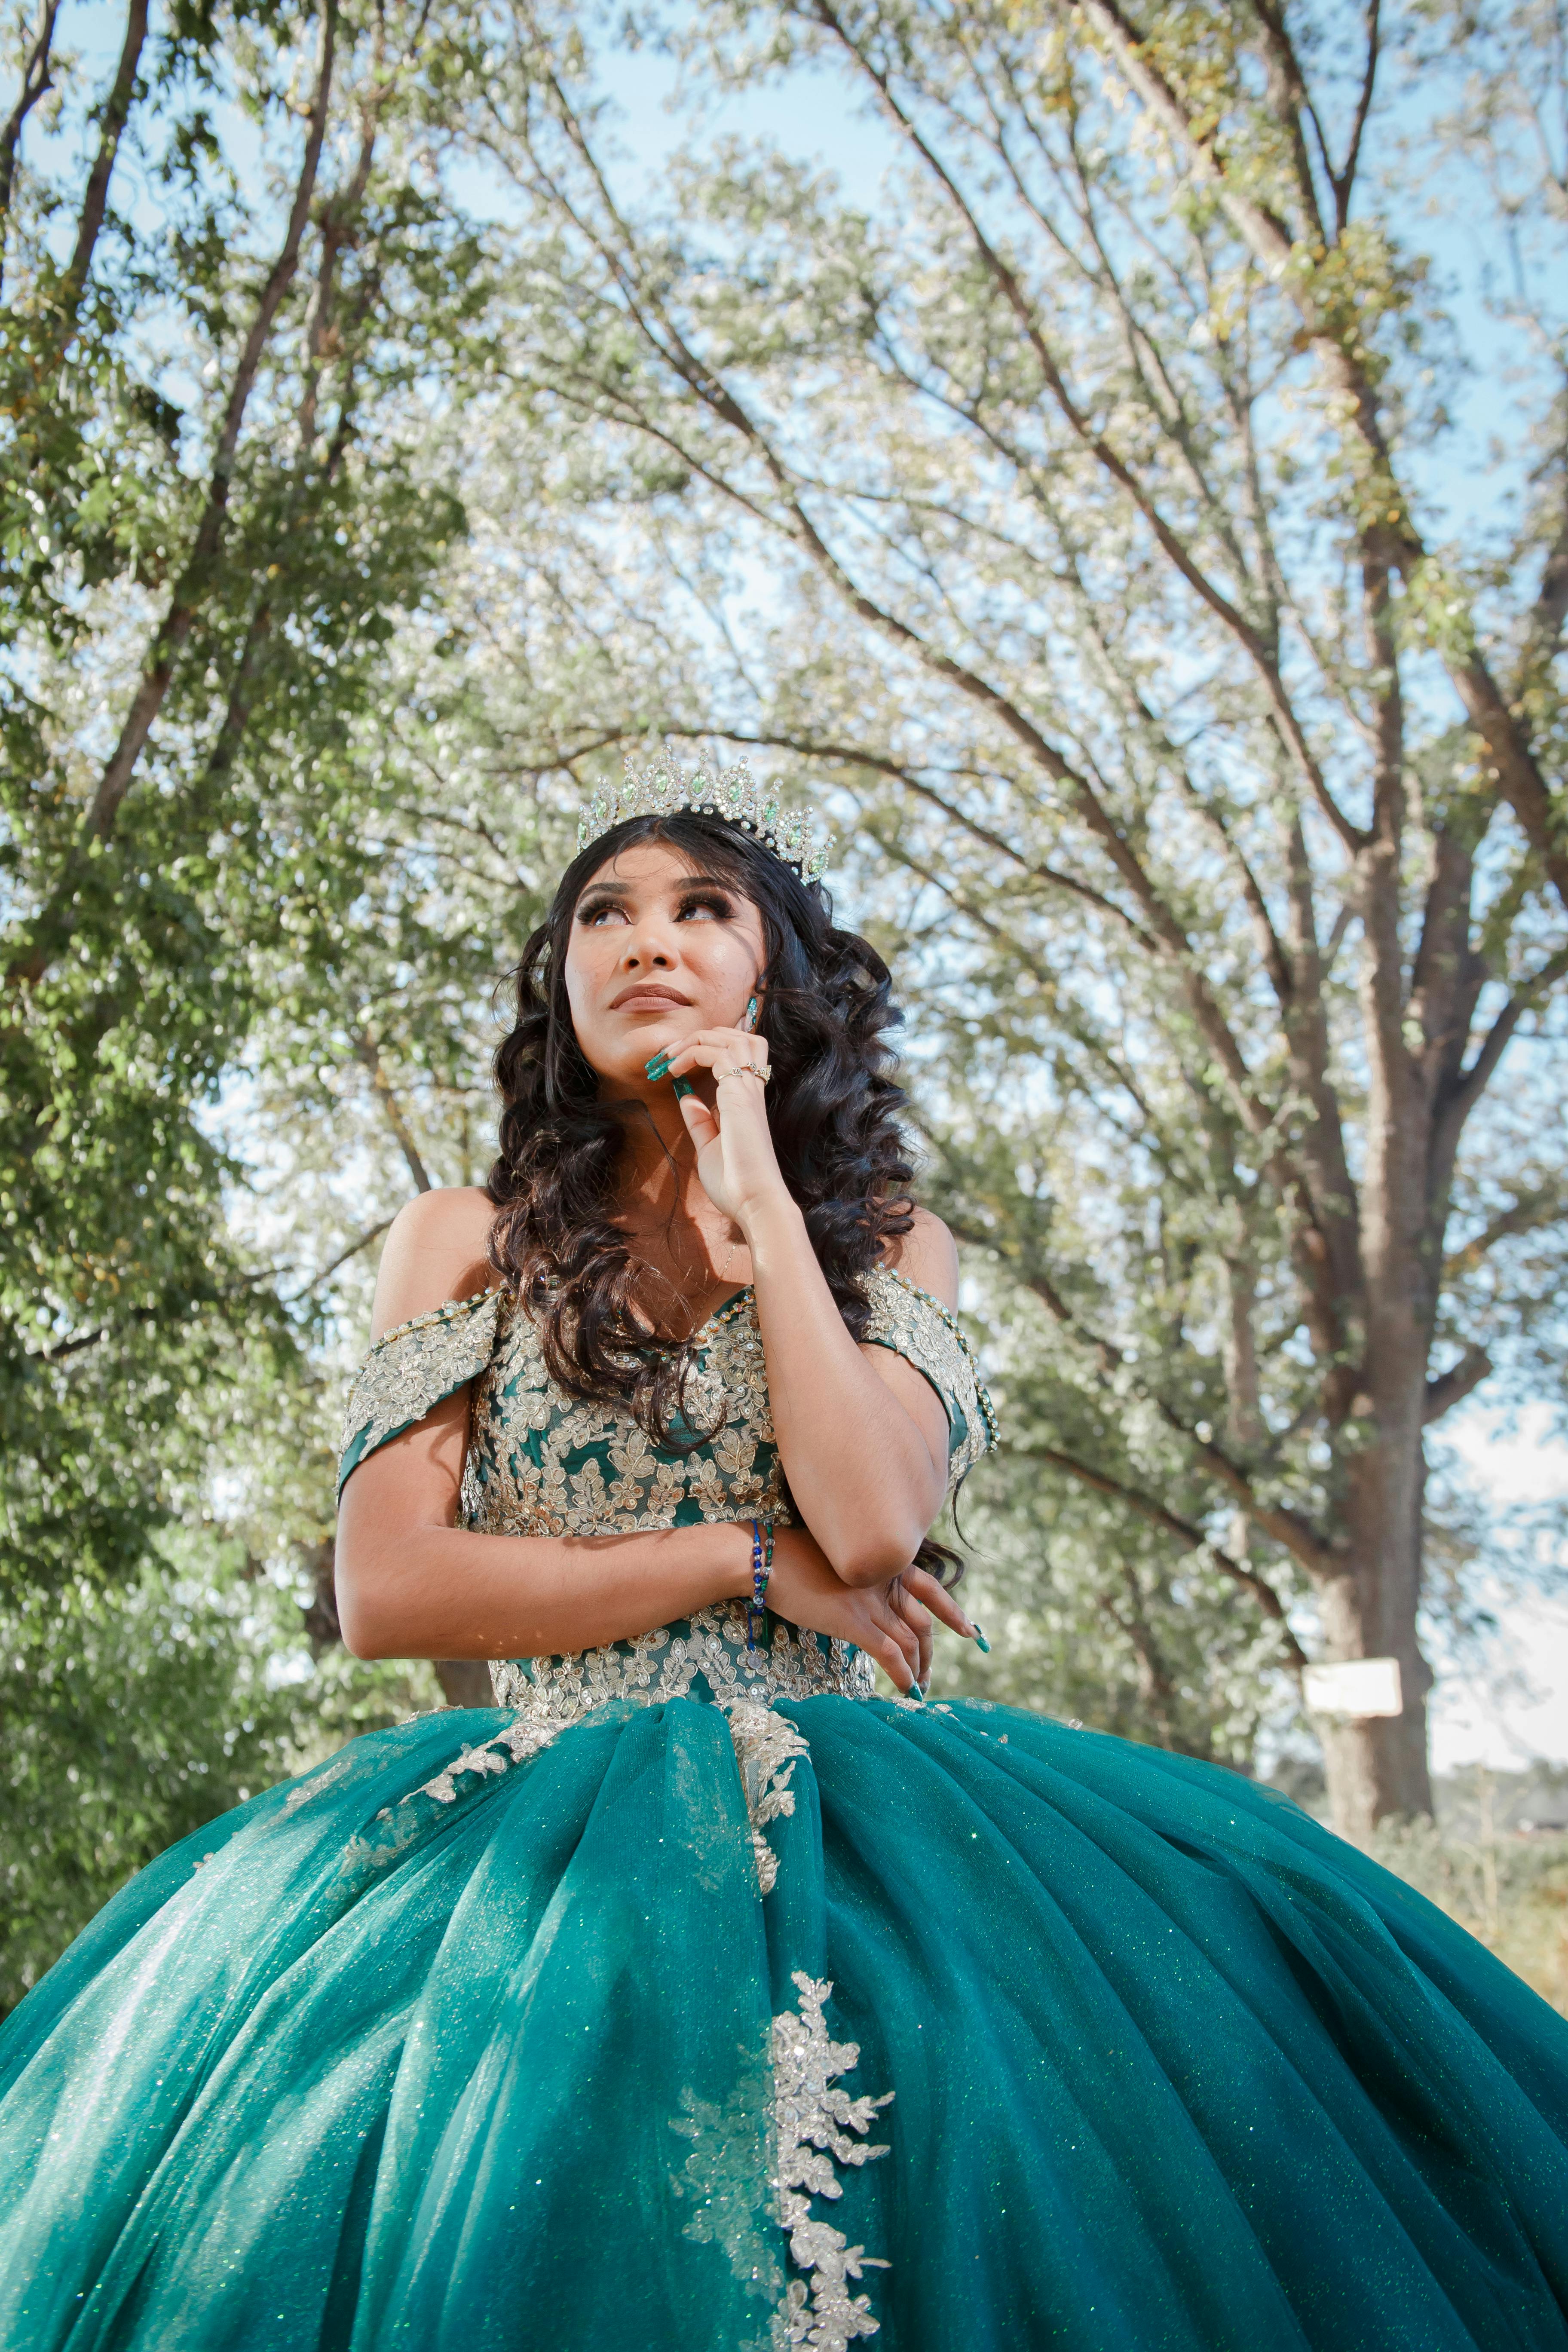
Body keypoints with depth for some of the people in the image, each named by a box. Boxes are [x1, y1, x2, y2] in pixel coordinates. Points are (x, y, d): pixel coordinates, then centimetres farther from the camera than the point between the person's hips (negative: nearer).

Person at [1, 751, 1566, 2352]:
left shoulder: (888, 1244, 9)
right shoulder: (465, 1243, 8)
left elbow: (872, 1523, -11)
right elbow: (387, 1589, -4)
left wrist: (758, 1199, -7)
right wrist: (750, 1560, -8)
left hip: (851, 1835, 1)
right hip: (549, 1839, 0)